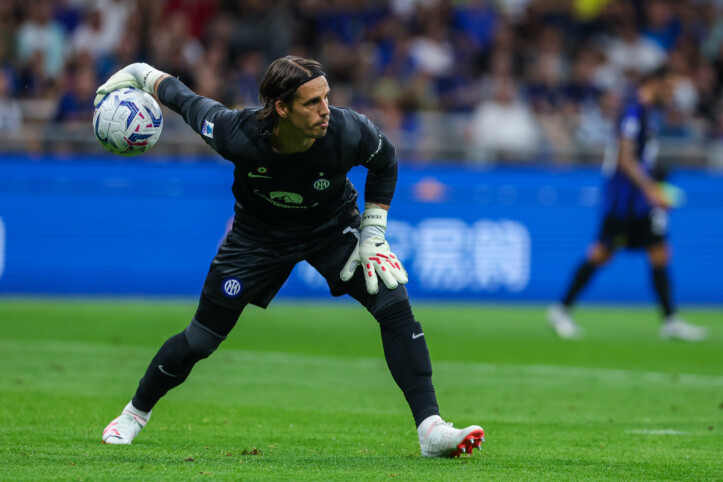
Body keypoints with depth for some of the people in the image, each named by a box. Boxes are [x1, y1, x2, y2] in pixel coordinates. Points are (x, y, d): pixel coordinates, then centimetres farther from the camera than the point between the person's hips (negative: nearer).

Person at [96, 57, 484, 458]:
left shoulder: (348, 132, -33)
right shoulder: (238, 134, -35)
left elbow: (384, 162, -9)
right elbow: (185, 100, -16)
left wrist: (373, 236, -9)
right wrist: (137, 75, -2)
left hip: (334, 228, 1)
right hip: (259, 236, -1)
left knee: (394, 305, -20)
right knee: (201, 339, 3)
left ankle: (430, 429, -16)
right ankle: (136, 412, 30)